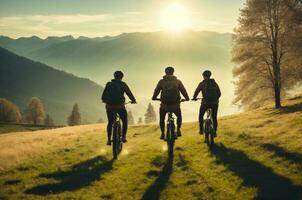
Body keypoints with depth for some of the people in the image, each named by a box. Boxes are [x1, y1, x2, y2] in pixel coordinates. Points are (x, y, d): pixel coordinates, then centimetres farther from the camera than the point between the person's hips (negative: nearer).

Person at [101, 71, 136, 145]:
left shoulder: (108, 84, 7)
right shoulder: (123, 84, 0)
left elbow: (103, 96, 11)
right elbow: (129, 93, 3)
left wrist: (105, 100, 33)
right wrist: (133, 100, 22)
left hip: (109, 107, 3)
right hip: (120, 106, -3)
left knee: (110, 123, 19)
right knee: (125, 121, 19)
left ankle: (109, 140, 13)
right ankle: (123, 137, 13)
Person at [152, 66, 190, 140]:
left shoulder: (161, 82, 2)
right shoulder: (178, 81, 5)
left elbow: (156, 91, 3)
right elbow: (183, 91, 5)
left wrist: (154, 97, 21)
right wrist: (187, 98, 20)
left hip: (164, 105, 0)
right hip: (176, 105, 1)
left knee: (162, 119, 26)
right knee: (179, 117, 32)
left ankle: (162, 134, 21)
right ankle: (178, 130, 23)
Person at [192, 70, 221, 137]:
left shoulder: (202, 83, 1)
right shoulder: (214, 83, 11)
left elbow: (196, 92, -3)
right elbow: (219, 93, 14)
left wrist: (194, 98, 17)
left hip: (205, 102, -3)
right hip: (215, 103, 3)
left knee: (201, 116, 19)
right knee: (214, 117, 16)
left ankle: (201, 130, 14)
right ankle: (215, 132, 12)